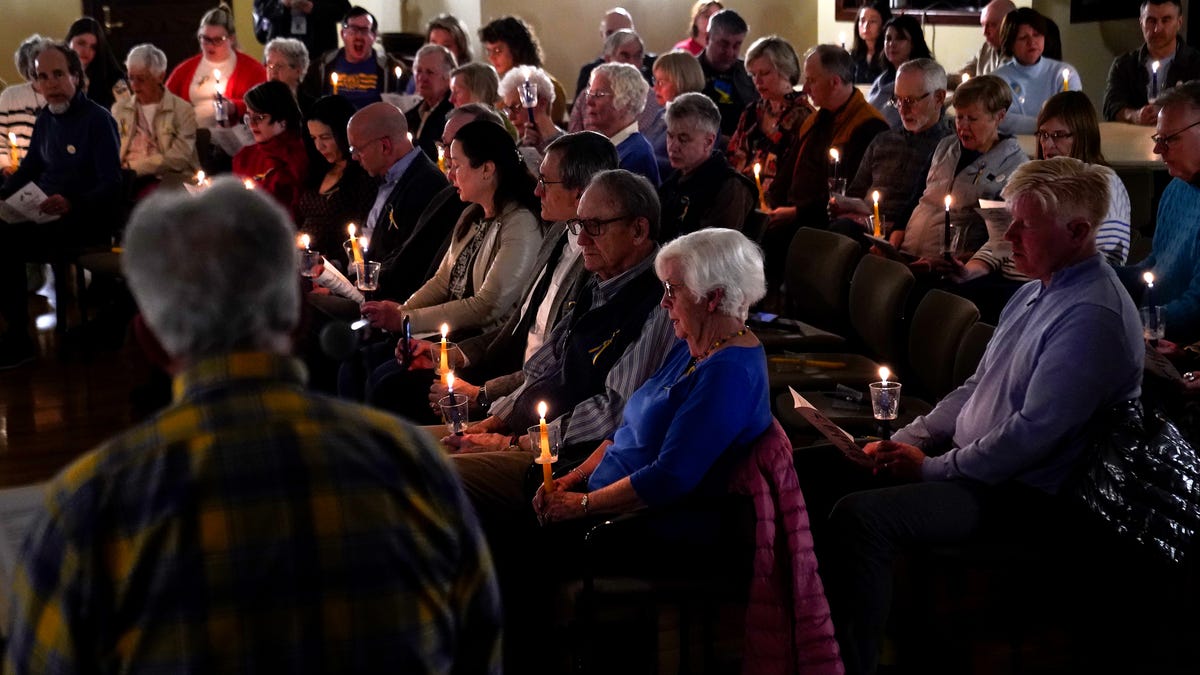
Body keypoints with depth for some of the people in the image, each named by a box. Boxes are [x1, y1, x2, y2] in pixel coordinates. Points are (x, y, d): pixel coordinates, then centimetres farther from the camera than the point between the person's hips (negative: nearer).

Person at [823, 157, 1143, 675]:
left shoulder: (1093, 316, -21)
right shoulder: (1035, 292, 12)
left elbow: (1033, 434, -25)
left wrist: (933, 468, -16)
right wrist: (909, 439, 6)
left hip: (1024, 495, -10)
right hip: (971, 460, 10)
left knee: (859, 516, -27)